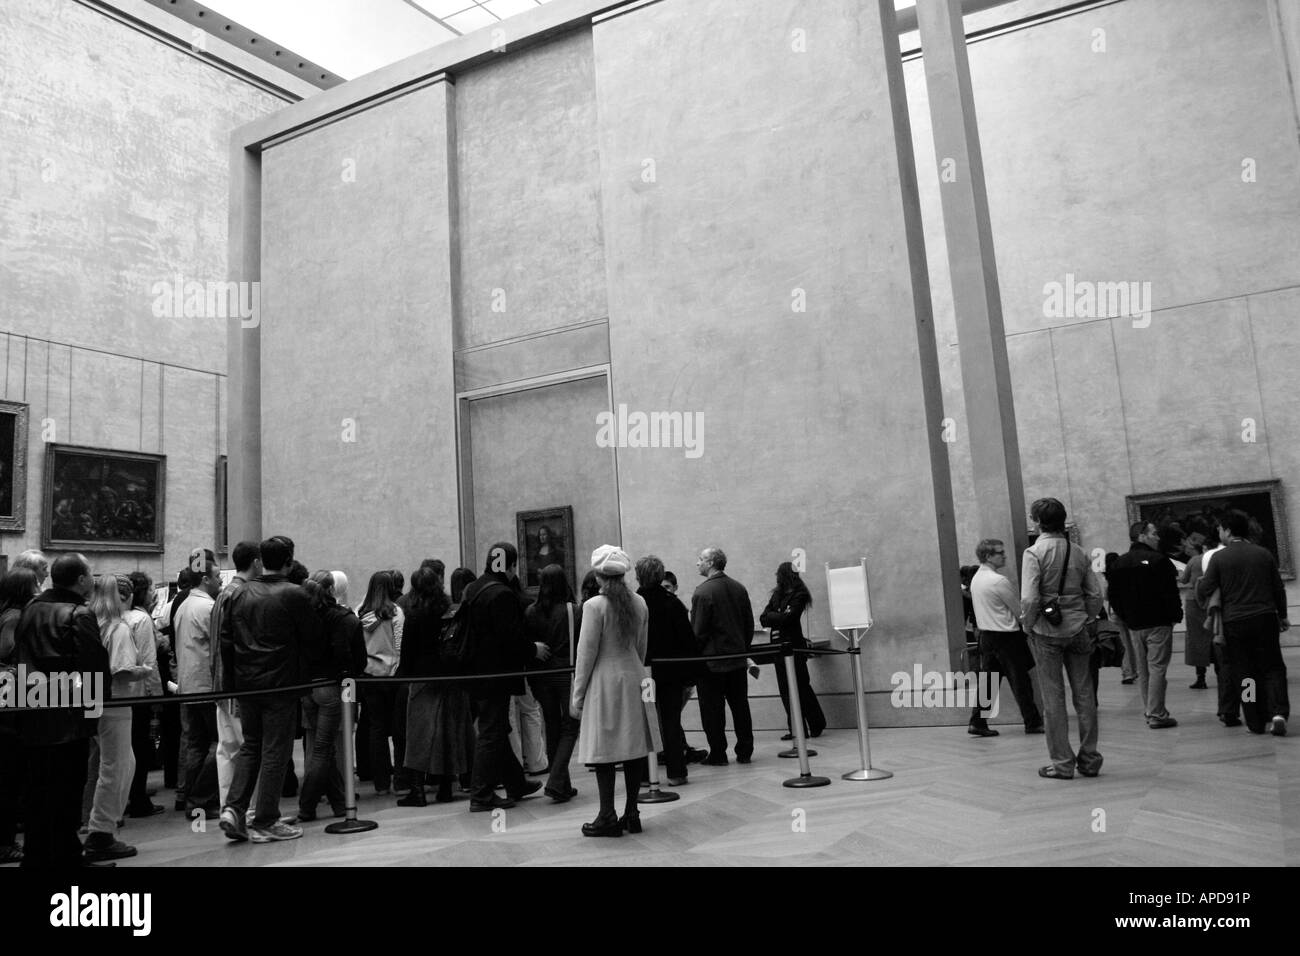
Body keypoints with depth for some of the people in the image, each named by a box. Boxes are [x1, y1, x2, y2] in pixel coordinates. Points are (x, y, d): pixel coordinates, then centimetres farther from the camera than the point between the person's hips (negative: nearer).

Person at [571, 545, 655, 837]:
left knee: (603, 750, 1)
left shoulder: (594, 606, -12)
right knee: (633, 748, 9)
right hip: (633, 679, 6)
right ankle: (631, 814, 16)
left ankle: (608, 818, 5)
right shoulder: (639, 603, 4)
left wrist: (577, 695, -2)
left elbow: (586, 653, -9)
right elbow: (642, 647, 12)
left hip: (604, 681, -5)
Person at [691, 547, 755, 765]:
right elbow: (749, 624, 9)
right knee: (740, 706, 12)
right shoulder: (739, 588, 5)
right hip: (737, 659, 6)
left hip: (711, 659, -6)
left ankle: (718, 754, 8)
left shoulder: (702, 592, -15)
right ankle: (745, 752, 18)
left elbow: (697, 631, -14)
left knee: (712, 709, 4)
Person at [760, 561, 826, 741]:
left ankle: (815, 725, 10)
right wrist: (779, 617, -11)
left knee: (801, 687, -1)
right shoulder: (777, 595, 13)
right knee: (785, 689, 6)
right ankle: (795, 728, 11)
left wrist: (771, 616, -3)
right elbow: (763, 619, 4)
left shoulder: (799, 595, -5)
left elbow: (788, 617, -16)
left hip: (794, 646, -6)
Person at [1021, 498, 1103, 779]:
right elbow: (1095, 594, 3)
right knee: (1084, 695, 11)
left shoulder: (1034, 553, -10)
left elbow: (1029, 599, -18)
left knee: (1053, 698, 4)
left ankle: (1062, 763, 8)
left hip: (1047, 630, -4)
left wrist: (1028, 625, -3)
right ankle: (1089, 760, 19)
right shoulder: (1078, 553, 4)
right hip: (1077, 629, 4)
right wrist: (1085, 619, 14)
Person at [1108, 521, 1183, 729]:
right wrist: (1176, 615, -1)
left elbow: (1114, 596, 11)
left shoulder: (1119, 563, 9)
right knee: (1157, 669, -4)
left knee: (1143, 671, 13)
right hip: (1158, 624, -6)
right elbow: (1170, 593, -14)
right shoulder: (1158, 560, -11)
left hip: (1134, 624, 6)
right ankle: (1156, 715, -4)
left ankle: (1149, 712, 18)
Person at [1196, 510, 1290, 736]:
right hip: (1265, 618, 2)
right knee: (1272, 667, 10)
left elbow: (1203, 591, -5)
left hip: (1235, 623, -2)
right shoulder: (1264, 554, 4)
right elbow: (1278, 588, 11)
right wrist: (1282, 615, 24)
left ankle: (1256, 723, 11)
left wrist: (1200, 581, 18)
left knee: (1244, 673, 7)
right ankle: (1279, 713, -9)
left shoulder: (1219, 558, -6)